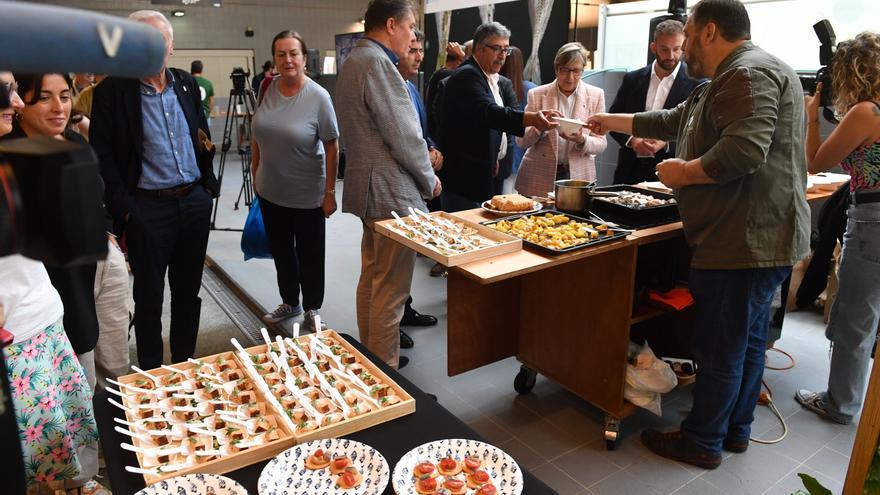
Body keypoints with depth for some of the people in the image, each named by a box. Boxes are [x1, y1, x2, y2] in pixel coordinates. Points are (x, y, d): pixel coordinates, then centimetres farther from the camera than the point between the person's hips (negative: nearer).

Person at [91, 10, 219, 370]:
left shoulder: (186, 84, 8)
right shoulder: (112, 91, -6)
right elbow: (101, 155, -7)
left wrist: (208, 185, 9)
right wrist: (123, 208, -12)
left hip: (195, 202, 5)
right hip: (147, 208, -4)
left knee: (188, 289, 15)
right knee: (149, 295, 8)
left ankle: (184, 364, 32)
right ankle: (151, 373, 26)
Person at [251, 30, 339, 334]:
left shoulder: (318, 97, -16)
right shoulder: (267, 89, -3)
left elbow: (332, 147, -14)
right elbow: (258, 134, 9)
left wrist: (330, 191, -14)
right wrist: (256, 172, 12)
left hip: (307, 194, -5)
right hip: (271, 191, 5)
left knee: (309, 254, 11)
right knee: (280, 250, 19)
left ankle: (311, 310, 30)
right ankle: (290, 302, 40)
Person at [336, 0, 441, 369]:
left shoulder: (353, 62, 16)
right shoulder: (378, 64, -16)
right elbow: (404, 135, -18)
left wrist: (422, 170, 18)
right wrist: (430, 181, -3)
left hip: (367, 187, 11)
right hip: (393, 193, -11)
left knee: (371, 278, 18)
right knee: (390, 290, -2)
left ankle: (370, 356, 31)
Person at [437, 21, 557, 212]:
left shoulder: (490, 78, 17)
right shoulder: (467, 76, -16)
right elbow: (488, 112, -31)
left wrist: (493, 159, 19)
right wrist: (531, 118, -43)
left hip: (479, 174, 10)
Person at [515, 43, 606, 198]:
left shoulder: (596, 95, 3)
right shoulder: (537, 94, 0)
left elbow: (601, 143, 2)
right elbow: (521, 141, -1)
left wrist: (582, 140, -19)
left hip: (578, 174, 1)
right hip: (540, 176, -1)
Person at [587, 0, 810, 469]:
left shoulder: (748, 74, -16)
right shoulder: (731, 79, 18)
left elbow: (743, 151, -29)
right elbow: (673, 121, 27)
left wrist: (684, 172, -14)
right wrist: (612, 122, 32)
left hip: (745, 242, -11)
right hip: (760, 239, 11)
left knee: (720, 348, 2)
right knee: (747, 341, 19)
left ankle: (702, 442, 18)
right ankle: (736, 430, 34)